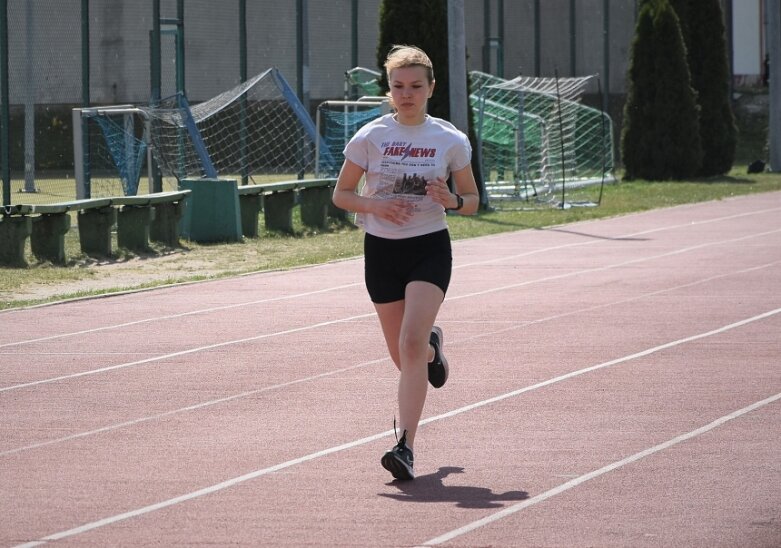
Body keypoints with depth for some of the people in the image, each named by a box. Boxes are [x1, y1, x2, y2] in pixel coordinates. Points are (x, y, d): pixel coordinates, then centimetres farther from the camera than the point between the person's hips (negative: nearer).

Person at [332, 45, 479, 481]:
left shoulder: (451, 141, -1)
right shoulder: (370, 137, -1)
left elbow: (472, 200, 8)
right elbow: (342, 194, 5)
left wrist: (451, 200, -15)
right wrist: (375, 205, -15)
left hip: (430, 248, -2)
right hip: (381, 249, 2)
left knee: (411, 344, -20)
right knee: (403, 355, 10)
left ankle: (406, 446, -22)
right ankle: (434, 346, 50)